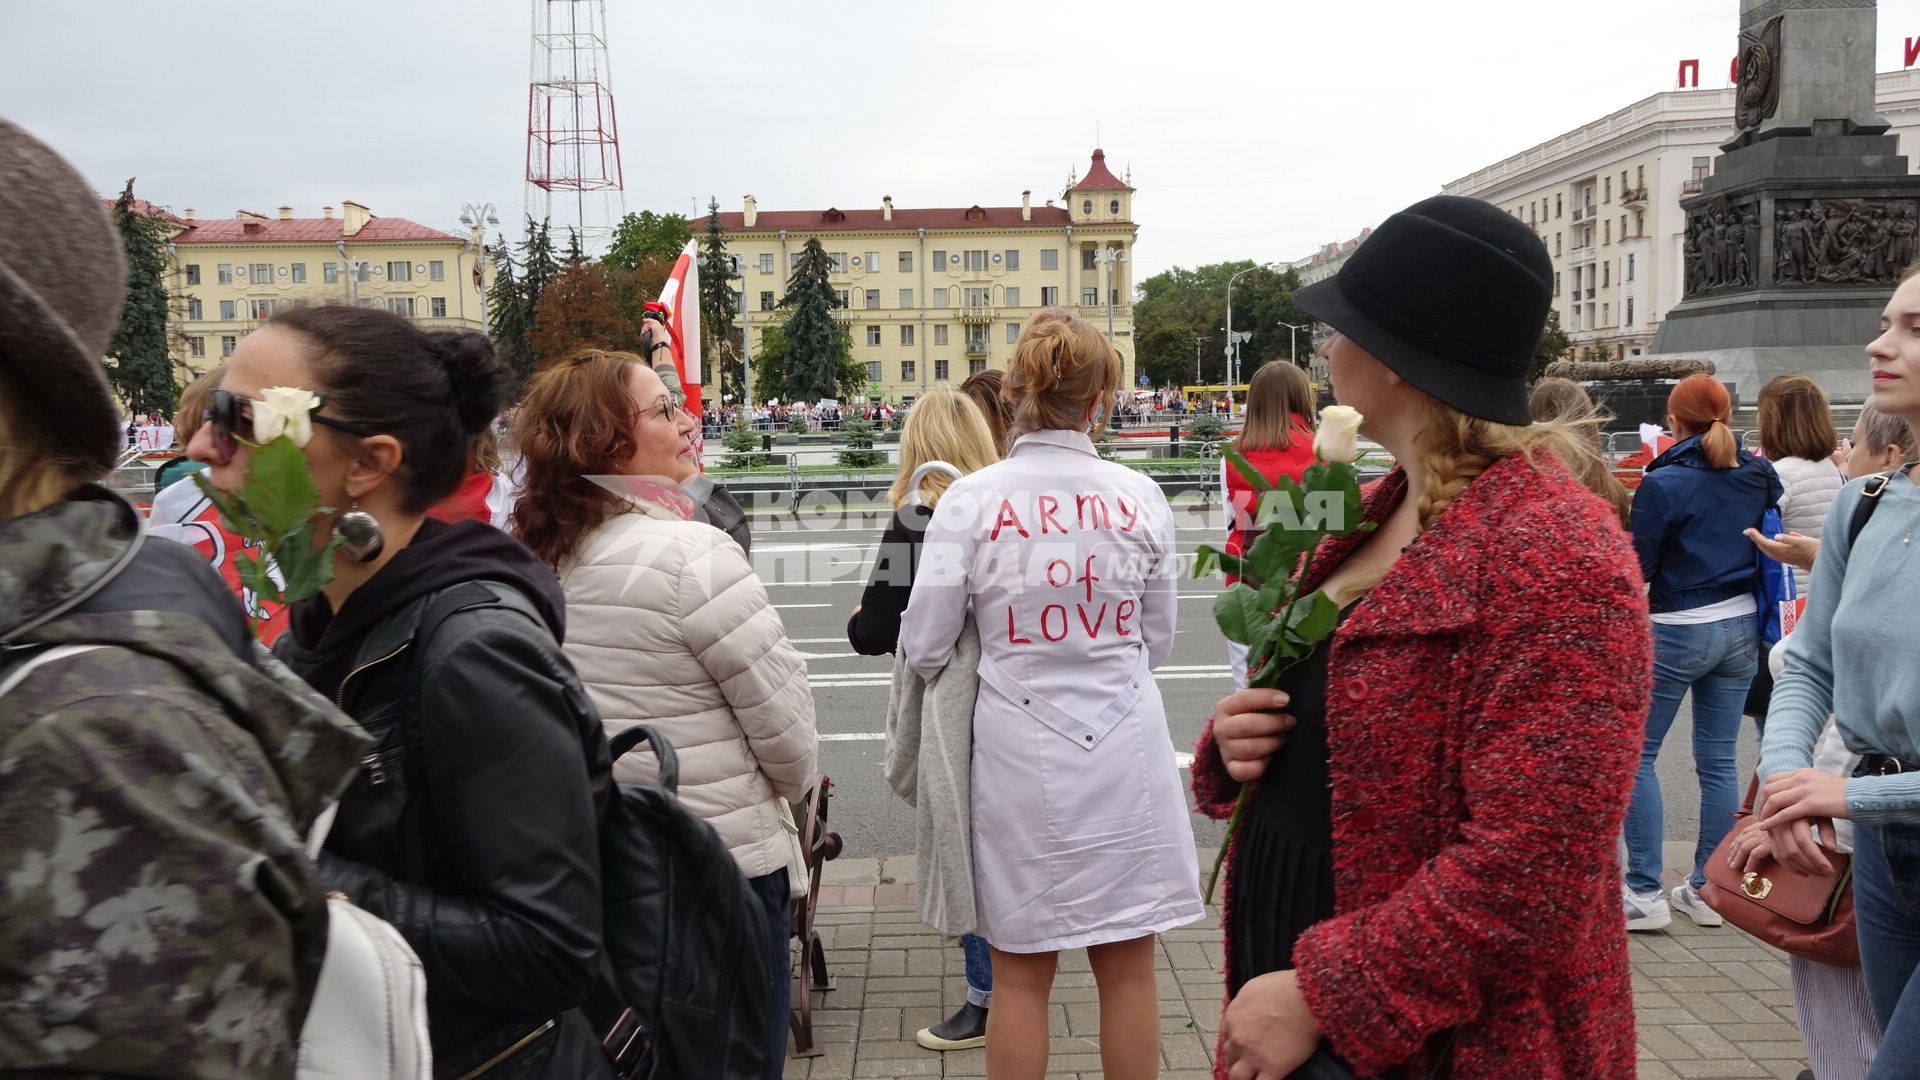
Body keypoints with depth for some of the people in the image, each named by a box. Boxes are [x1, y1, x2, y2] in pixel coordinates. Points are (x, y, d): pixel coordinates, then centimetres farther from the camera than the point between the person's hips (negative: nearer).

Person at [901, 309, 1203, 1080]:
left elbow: (924, 649, -4)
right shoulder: (1139, 496, -4)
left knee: (1021, 972, 13)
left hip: (1020, 751, -1)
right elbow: (1157, 641, 6)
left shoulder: (970, 499, -8)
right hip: (1123, 748, 1)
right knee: (1127, 966, 14)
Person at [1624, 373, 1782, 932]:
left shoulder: (1664, 483, -15)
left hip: (1677, 632, -6)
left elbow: (1637, 566, -12)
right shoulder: (1758, 476, 3)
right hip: (1740, 629, 6)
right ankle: (1708, 889, 19)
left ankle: (1645, 893, 2)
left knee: (1635, 754, 4)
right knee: (1718, 760, 11)